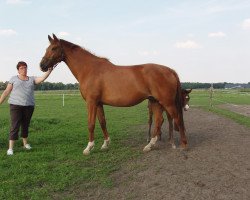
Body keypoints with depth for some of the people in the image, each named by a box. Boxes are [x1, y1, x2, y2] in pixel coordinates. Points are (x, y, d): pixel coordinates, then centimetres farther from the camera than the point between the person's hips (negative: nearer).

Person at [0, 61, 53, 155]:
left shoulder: (32, 79, 9)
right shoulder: (14, 79, 5)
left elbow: (42, 78, -8)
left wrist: (49, 71, -24)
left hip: (29, 106, 3)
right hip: (15, 105, -2)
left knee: (25, 125, 14)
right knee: (14, 126, -7)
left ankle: (25, 143, 32)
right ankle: (10, 148, -5)